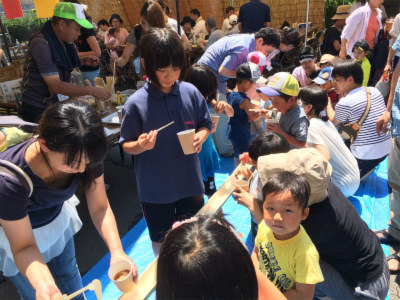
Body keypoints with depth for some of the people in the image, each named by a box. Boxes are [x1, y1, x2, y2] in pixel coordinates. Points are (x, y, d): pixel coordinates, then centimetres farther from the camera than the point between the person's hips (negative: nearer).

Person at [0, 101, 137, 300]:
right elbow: (24, 245, -30)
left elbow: (100, 207, -20)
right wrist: (42, 284, -49)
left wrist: (116, 251, -34)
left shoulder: (85, 156, -29)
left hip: (58, 219, 4)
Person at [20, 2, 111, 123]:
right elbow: (56, 86, -28)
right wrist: (92, 91, -28)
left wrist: (82, 61, 1)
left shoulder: (62, 40, 2)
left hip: (59, 103, 8)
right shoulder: (41, 44, -24)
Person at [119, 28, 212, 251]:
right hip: (155, 188, -2)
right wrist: (141, 145, -28)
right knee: (162, 241, 19)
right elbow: (126, 145, -7)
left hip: (190, 181, 2)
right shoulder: (136, 103, -14)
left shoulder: (190, 92, -7)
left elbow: (205, 124, 6)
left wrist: (200, 136, -15)